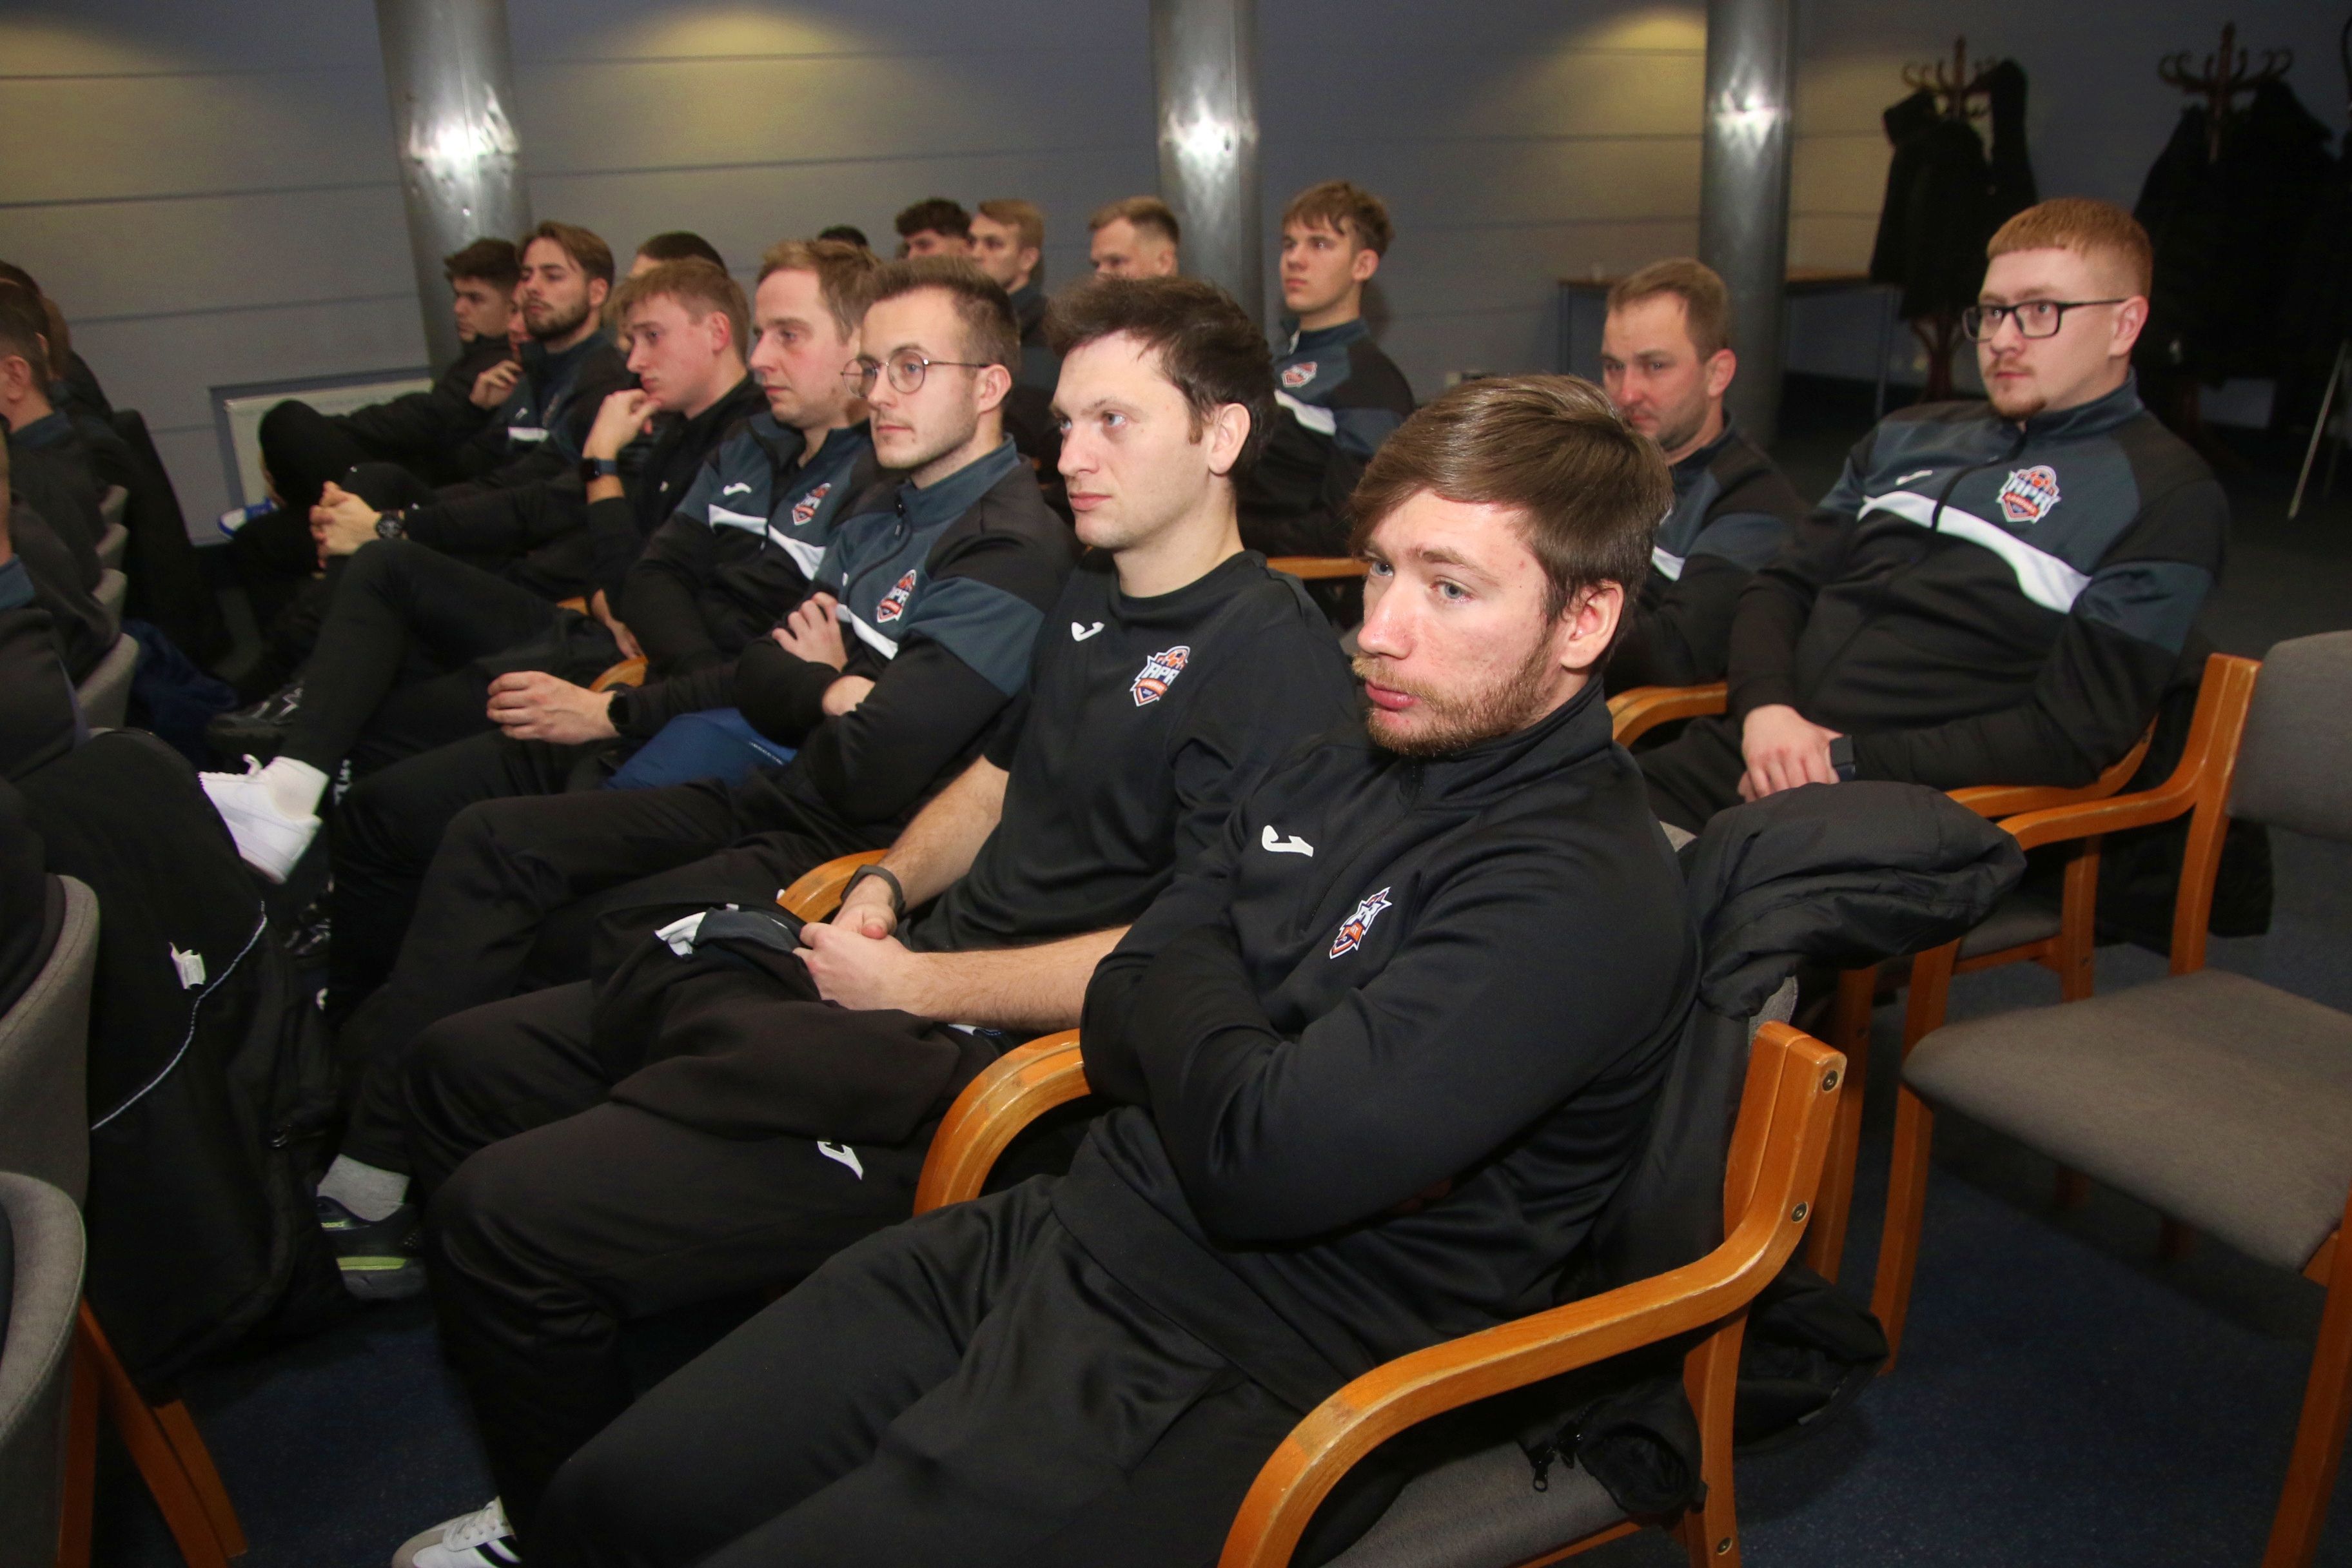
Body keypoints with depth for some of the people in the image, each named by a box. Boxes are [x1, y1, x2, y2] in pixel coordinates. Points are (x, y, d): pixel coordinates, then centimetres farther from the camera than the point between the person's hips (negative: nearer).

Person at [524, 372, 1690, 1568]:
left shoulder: (1585, 891, -19)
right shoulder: (1345, 771, 9)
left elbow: (1257, 1162, -26)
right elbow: (1116, 1017, 9)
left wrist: (1189, 991, -7)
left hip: (1234, 1381, -7)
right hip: (1057, 1239, 8)